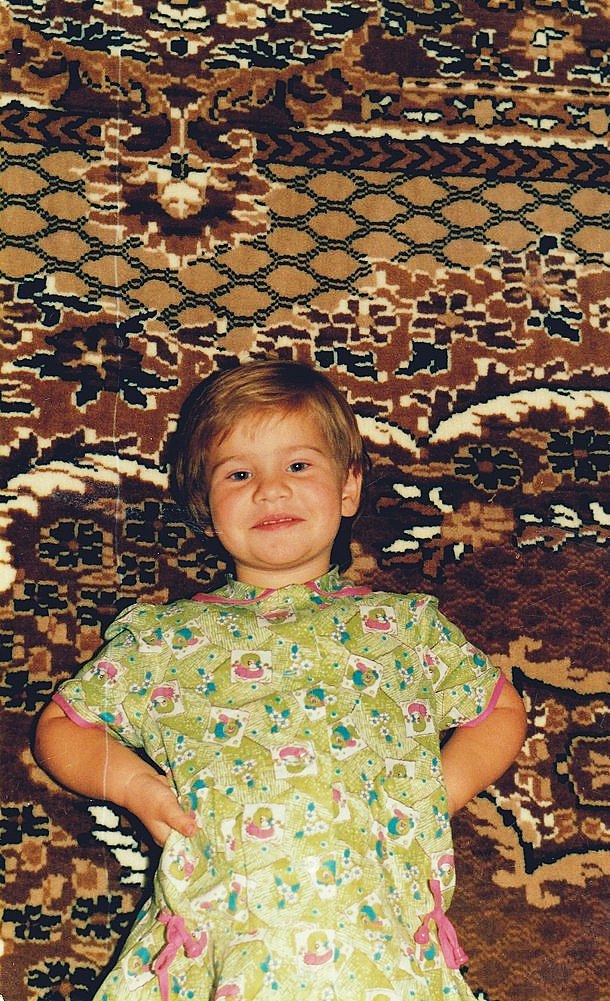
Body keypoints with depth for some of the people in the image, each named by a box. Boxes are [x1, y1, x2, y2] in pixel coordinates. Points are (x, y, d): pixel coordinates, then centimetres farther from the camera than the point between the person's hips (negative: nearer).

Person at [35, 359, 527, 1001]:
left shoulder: (405, 624, 20)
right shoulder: (160, 635, 20)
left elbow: (501, 711, 26)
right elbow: (62, 725, 25)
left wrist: (440, 788, 8)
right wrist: (128, 780, 5)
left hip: (377, 918, 1)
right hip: (215, 919, 0)